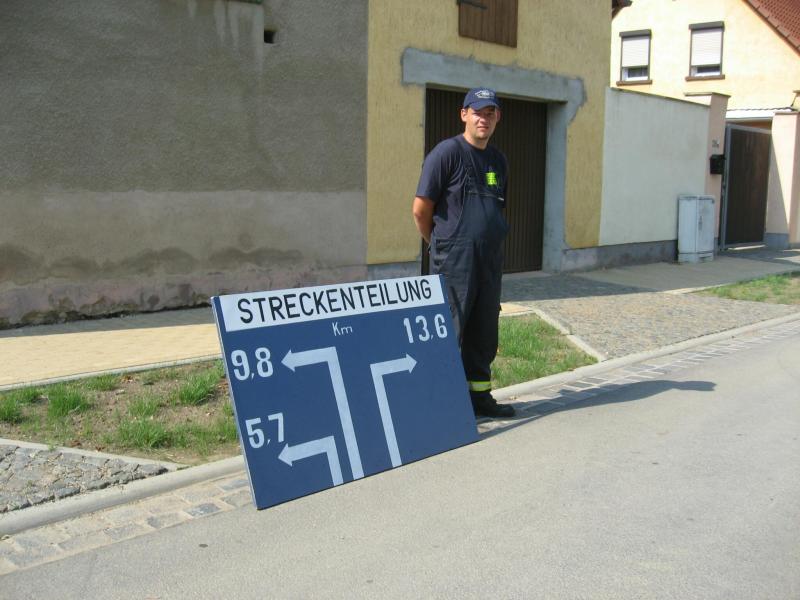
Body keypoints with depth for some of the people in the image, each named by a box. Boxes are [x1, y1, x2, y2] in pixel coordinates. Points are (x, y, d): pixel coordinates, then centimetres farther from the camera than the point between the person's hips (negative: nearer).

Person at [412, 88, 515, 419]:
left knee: (484, 334, 13)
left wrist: (490, 243, 16)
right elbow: (421, 208, -9)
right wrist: (440, 244, 2)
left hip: (490, 261, 7)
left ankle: (479, 396, 26)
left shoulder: (498, 159, 14)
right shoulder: (447, 152, -9)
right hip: (454, 263, -7)